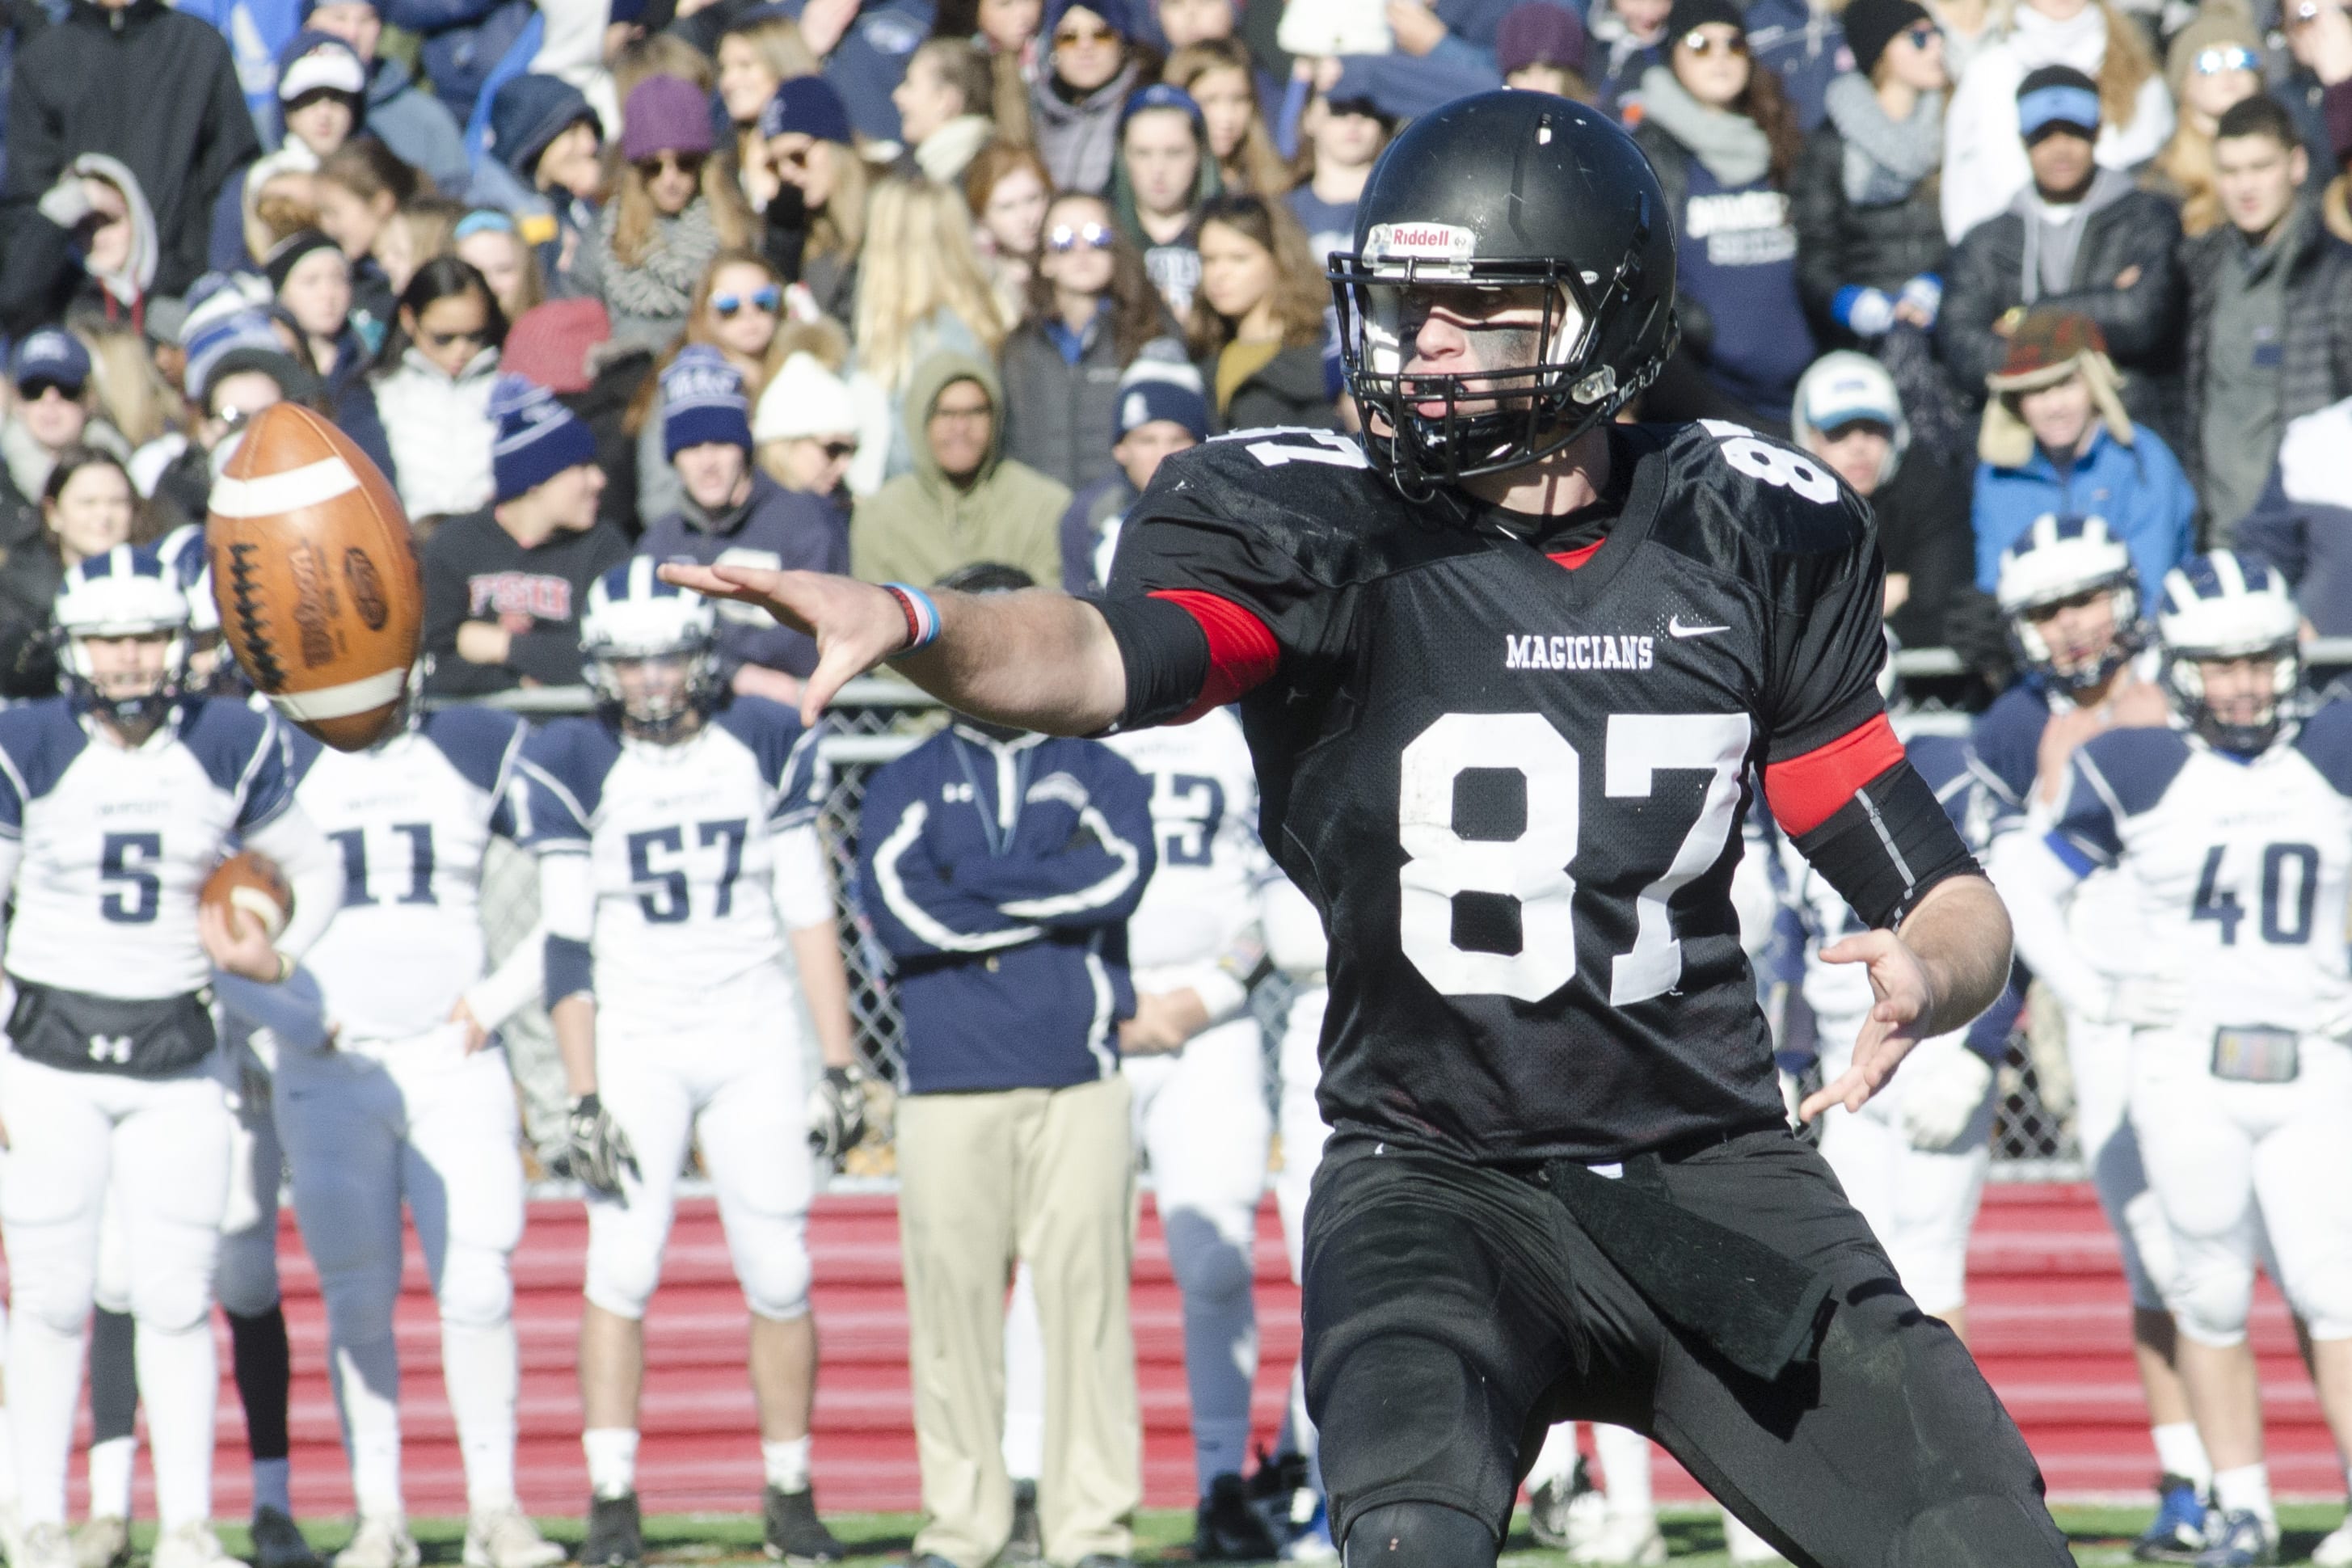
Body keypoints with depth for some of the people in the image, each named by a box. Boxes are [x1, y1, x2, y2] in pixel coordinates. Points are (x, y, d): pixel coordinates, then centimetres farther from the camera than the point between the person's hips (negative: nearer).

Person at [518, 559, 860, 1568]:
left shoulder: (766, 748, 2)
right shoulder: (574, 768, -4)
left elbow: (809, 917, 6)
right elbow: (567, 946, -4)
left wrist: (839, 1066, 4)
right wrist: (584, 1098, -9)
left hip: (757, 1039, 2)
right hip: (635, 1043, -2)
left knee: (780, 1275, 0)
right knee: (622, 1266, -11)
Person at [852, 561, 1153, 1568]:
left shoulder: (1095, 773, 14)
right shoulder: (906, 787, 13)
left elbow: (1121, 873, -7)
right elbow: (896, 908, -5)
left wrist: (978, 887, -5)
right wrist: (1053, 902, -5)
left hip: (1079, 1079, 0)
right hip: (950, 1084, 0)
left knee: (1085, 1294, -5)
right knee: (953, 1299, -3)